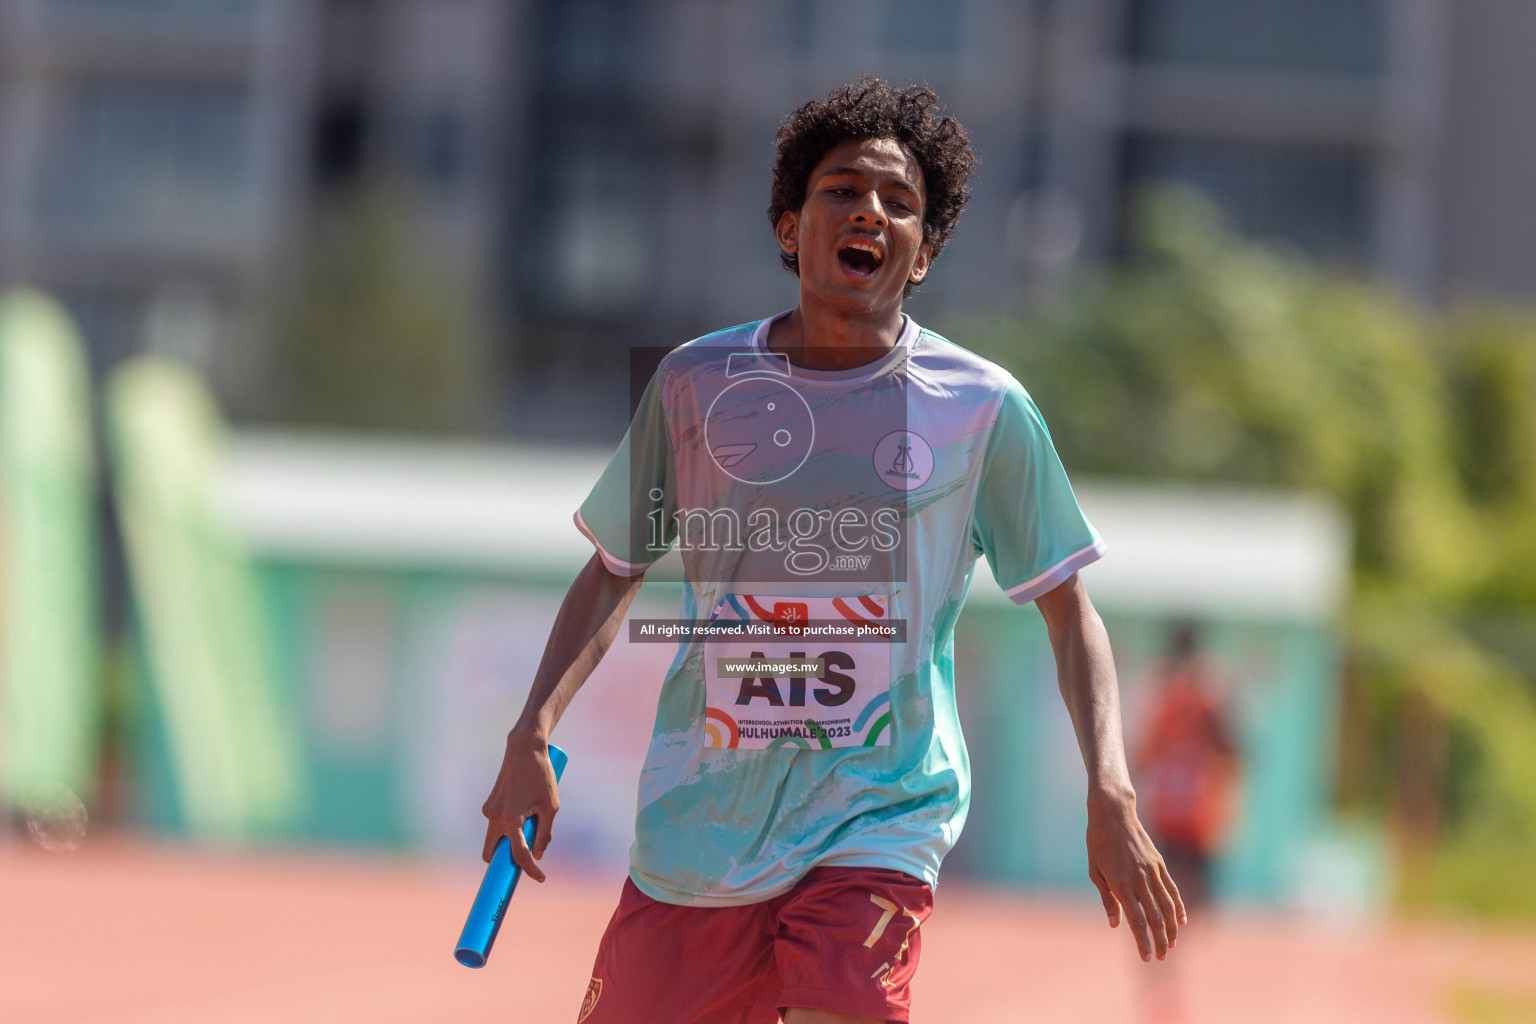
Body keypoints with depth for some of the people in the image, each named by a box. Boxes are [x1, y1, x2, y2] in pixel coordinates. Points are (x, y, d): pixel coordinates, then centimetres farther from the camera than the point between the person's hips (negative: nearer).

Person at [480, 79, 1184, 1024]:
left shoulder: (984, 409, 0)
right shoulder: (697, 381, 4)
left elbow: (1068, 610, 7)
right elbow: (615, 571, 14)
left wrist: (1111, 796, -6)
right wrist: (534, 733, 1)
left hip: (879, 823, -2)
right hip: (696, 829, 2)